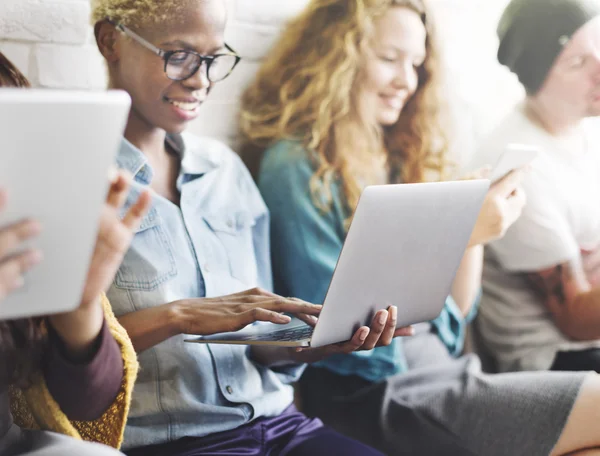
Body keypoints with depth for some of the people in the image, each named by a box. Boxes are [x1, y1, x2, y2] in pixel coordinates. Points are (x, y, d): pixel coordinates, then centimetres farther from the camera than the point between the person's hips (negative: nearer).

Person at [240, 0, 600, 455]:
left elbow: (452, 314, 13)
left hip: (445, 367, 7)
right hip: (372, 395, -7)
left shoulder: (400, 160, 12)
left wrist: (474, 232, -4)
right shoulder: (296, 167, -9)